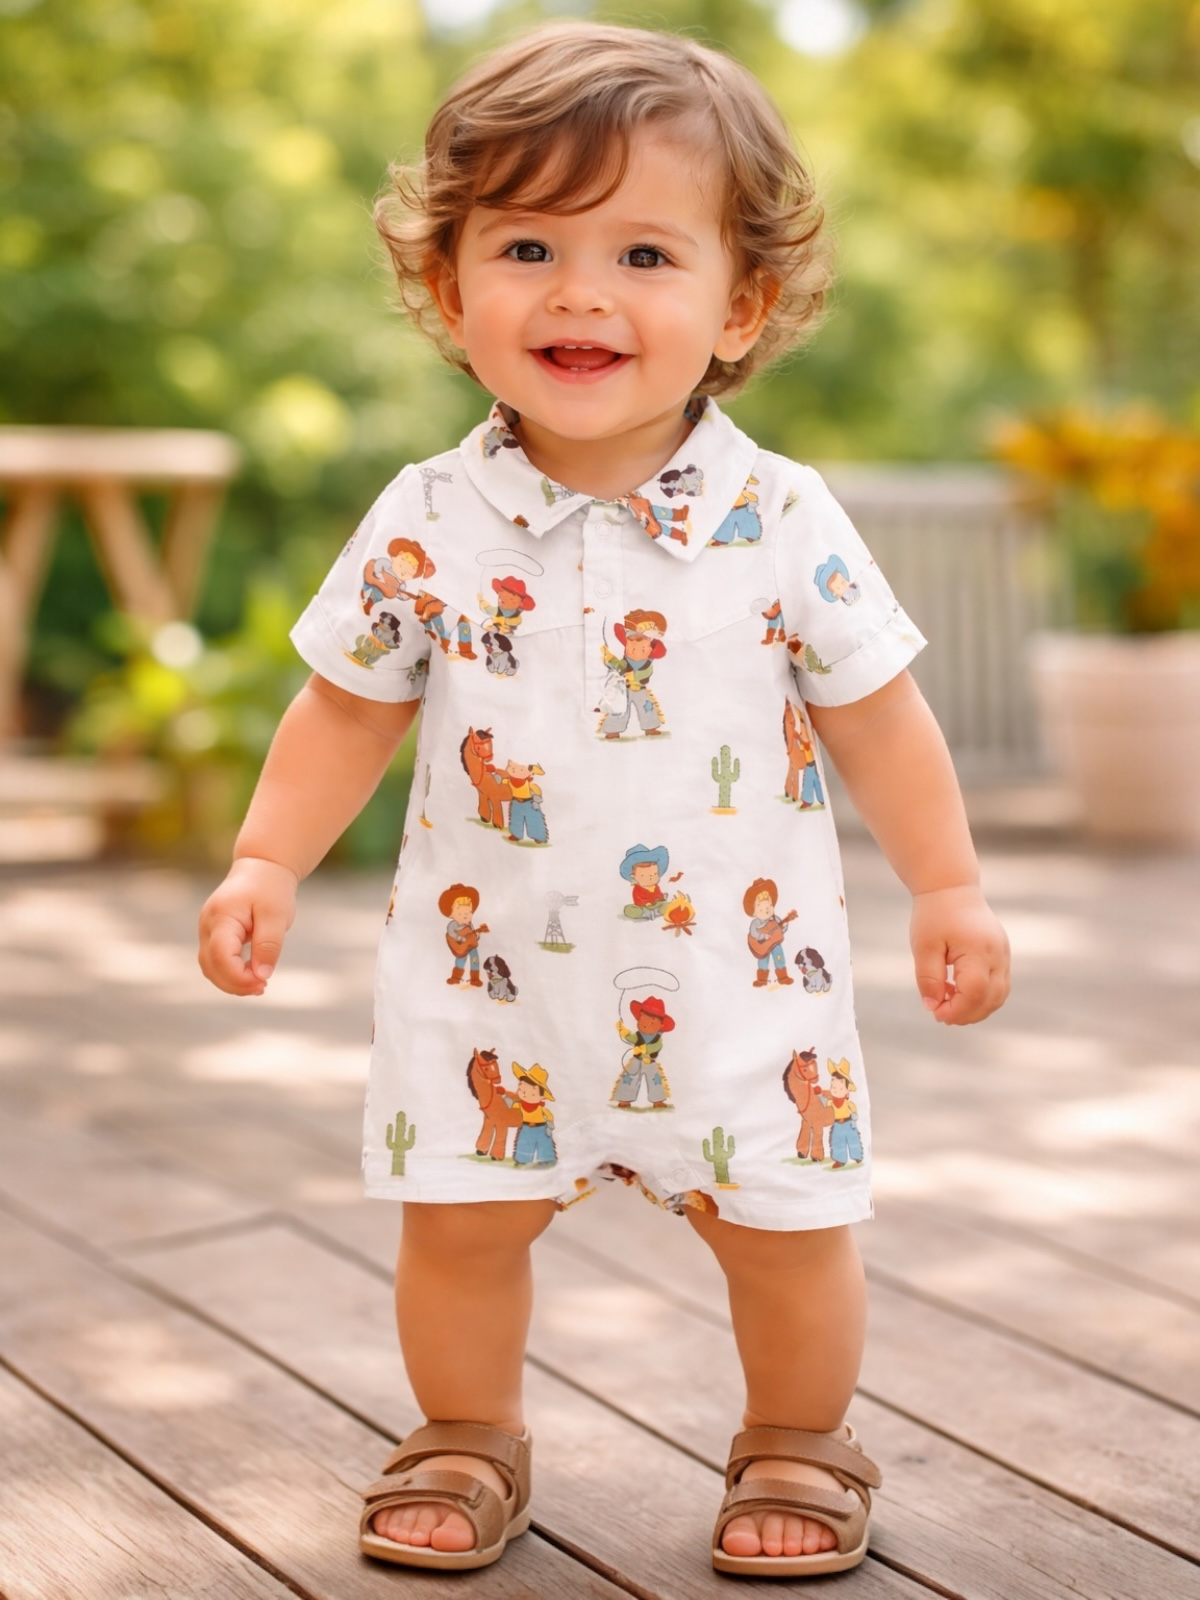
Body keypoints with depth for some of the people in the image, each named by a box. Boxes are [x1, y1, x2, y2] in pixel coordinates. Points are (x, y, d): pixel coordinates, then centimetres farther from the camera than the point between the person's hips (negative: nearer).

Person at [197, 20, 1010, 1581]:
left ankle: (798, 1446, 34)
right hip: (491, 968, 1)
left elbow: (874, 709, 1)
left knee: (784, 1224, 6)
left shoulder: (784, 519, -9)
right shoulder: (426, 522, -7)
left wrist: (949, 886, 3)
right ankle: (467, 1439, 33)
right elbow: (351, 707, 5)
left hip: (735, 965, 0)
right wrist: (266, 863, -2)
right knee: (460, 1216, 6)